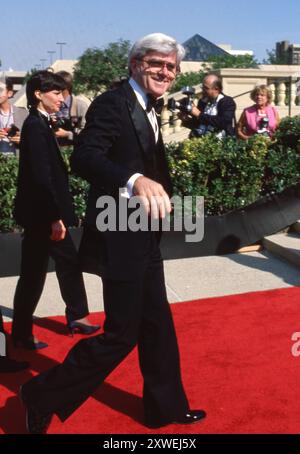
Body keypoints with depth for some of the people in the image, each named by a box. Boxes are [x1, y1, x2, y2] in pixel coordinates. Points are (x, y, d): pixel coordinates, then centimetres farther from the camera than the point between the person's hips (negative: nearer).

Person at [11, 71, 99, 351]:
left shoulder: (39, 124, 11)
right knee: (33, 273, 1)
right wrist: (55, 217, -23)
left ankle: (77, 318, 31)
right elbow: (40, 177, -23)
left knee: (68, 263, 17)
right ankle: (21, 334, 15)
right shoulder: (35, 126, -17)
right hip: (41, 213, -10)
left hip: (45, 212, 10)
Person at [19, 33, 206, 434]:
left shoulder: (146, 110, 14)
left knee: (158, 326, 18)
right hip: (120, 236, -10)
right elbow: (83, 158, -29)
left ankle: (166, 408, 36)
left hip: (144, 236, 10)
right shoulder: (112, 103, -14)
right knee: (121, 335, -2)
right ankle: (44, 396, 16)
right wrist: (135, 179, -43)